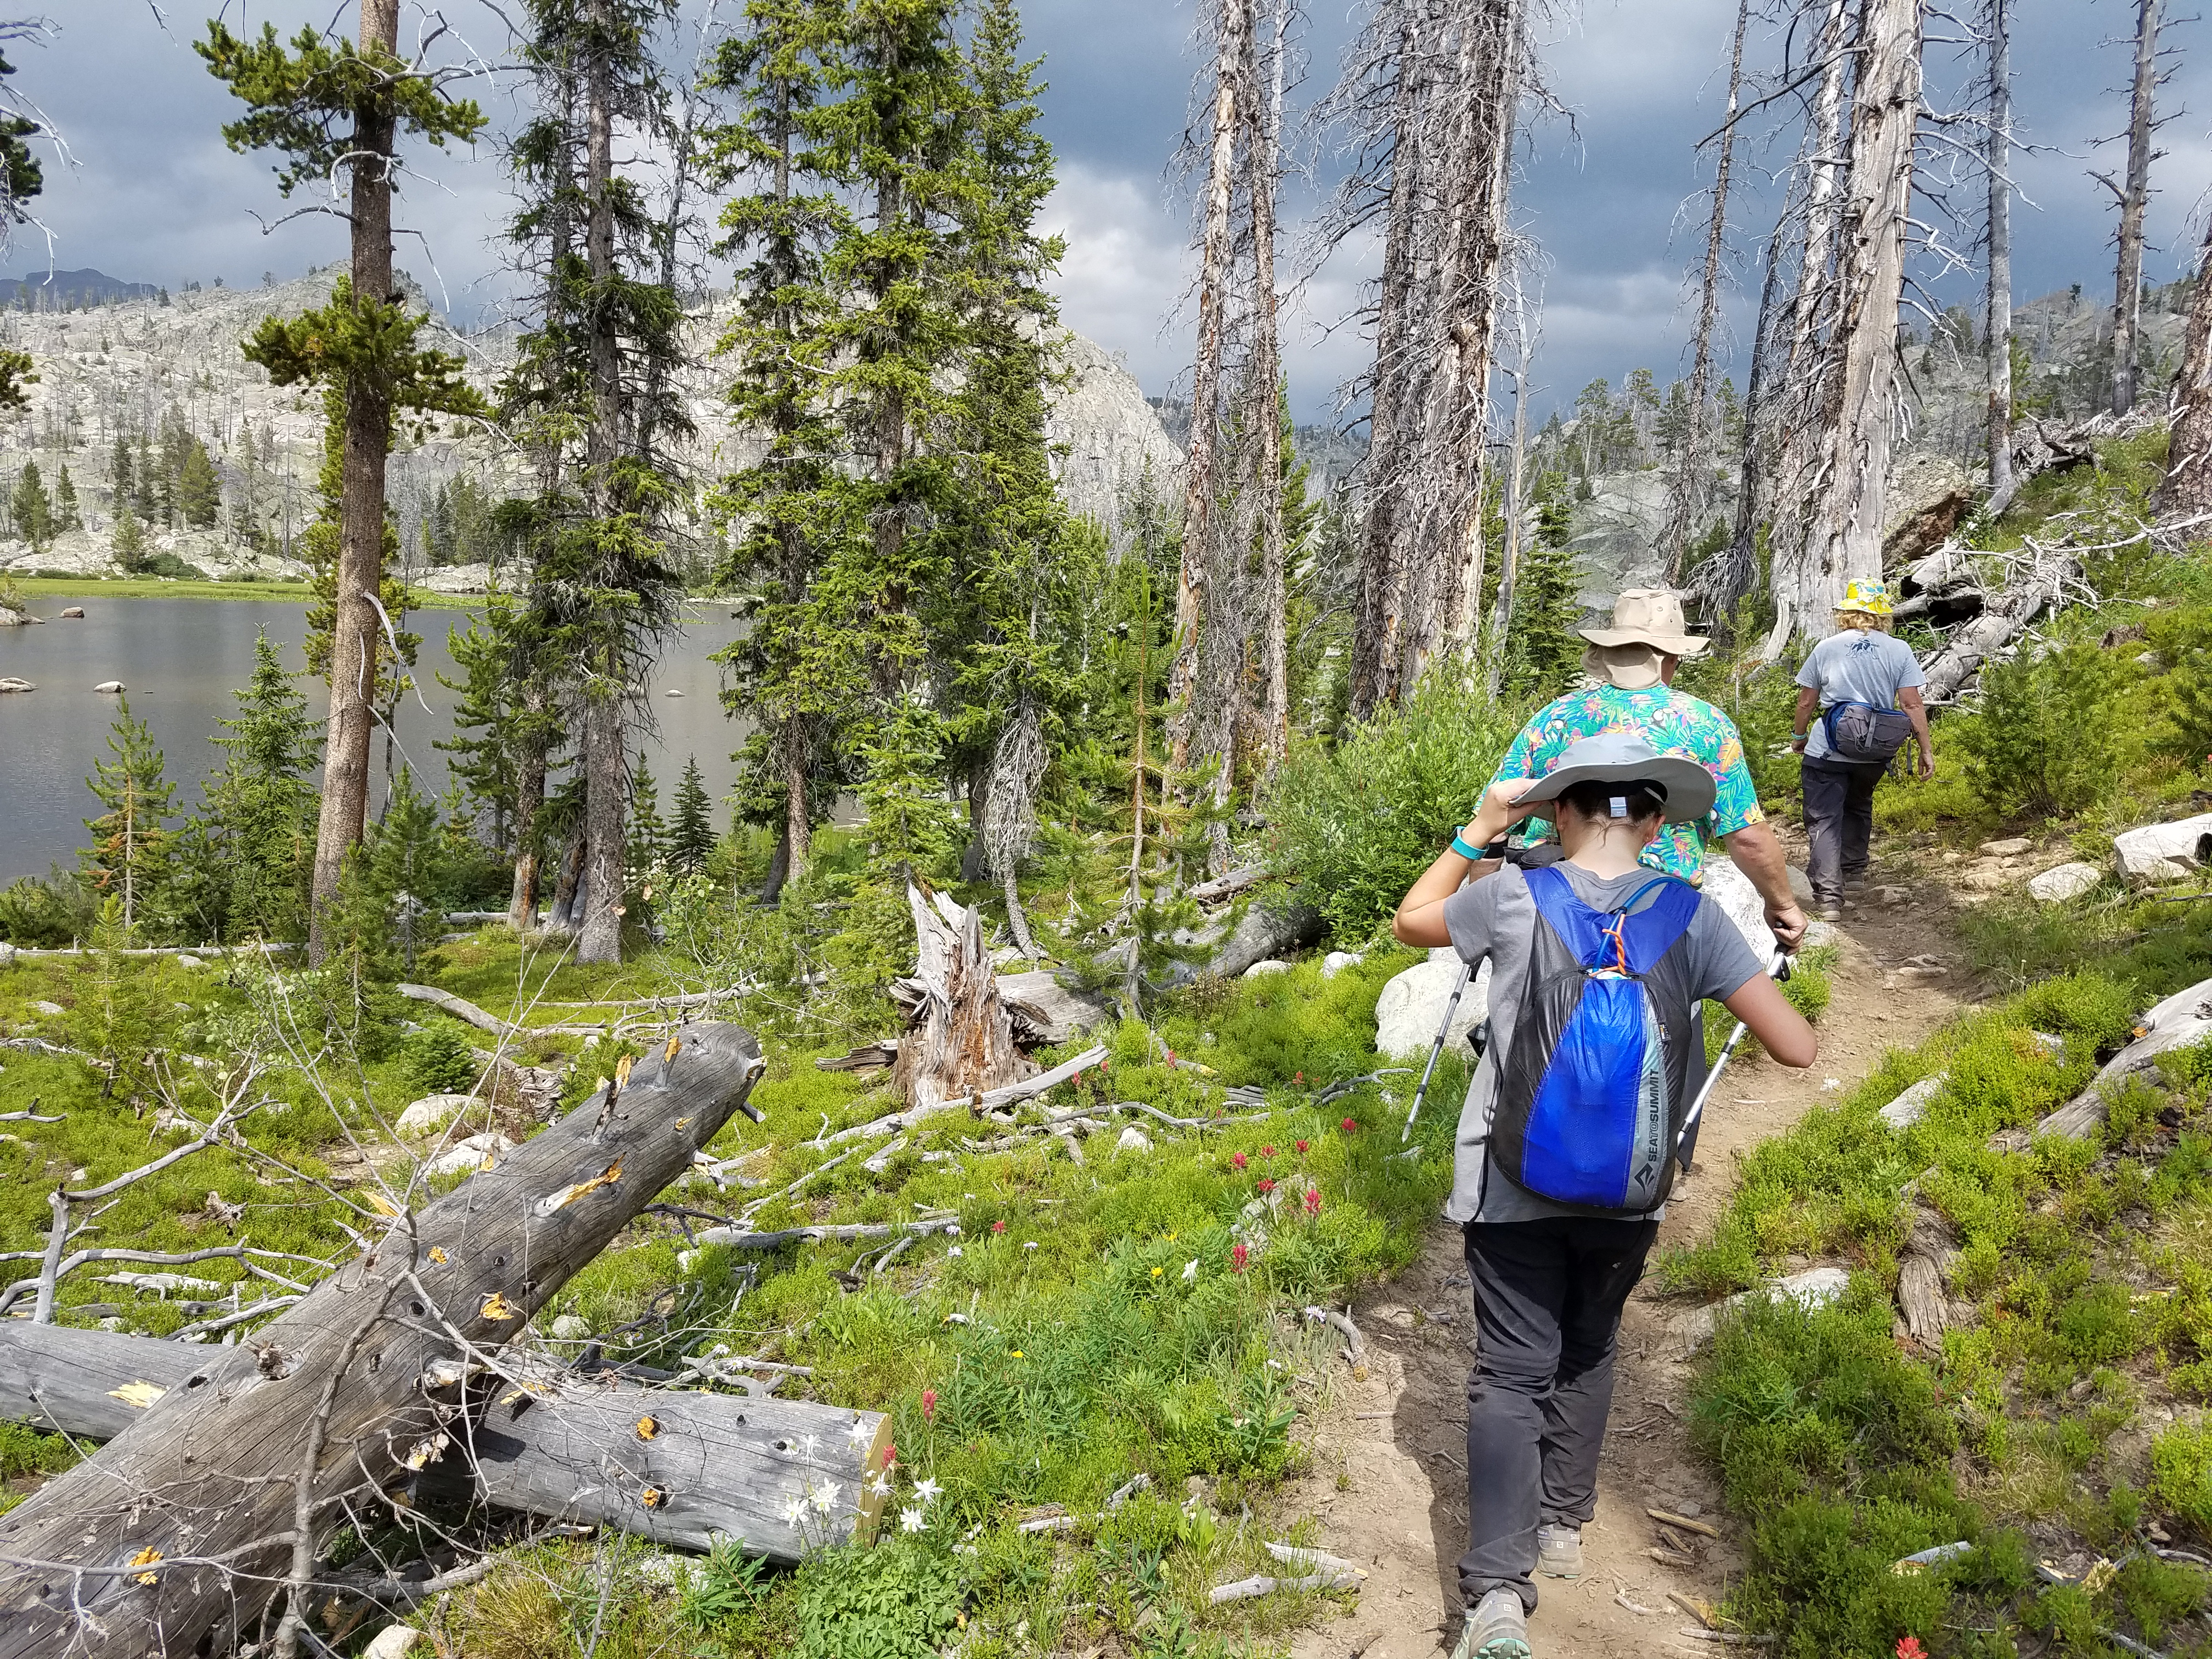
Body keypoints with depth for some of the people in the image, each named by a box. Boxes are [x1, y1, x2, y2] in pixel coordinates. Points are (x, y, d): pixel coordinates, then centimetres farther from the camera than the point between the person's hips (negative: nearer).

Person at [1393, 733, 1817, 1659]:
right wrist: (1759, 964, 8)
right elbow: (1797, 1048, -10)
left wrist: (1479, 830, 14)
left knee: (1512, 1371, 4)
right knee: (1588, 1353, 24)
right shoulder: (1691, 916, -10)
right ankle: (1562, 1526, 37)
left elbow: (1411, 922, 10)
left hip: (1515, 1184, -1)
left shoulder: (1511, 897, -11)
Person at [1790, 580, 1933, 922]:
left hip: (1827, 750, -3)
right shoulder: (1899, 651, 0)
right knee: (1858, 807, 28)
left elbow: (1806, 702, 3)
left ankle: (1828, 896, -11)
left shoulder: (1827, 648, -1)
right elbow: (1912, 705, -4)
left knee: (1824, 820, -2)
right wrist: (1926, 750, 2)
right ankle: (1853, 871, 39)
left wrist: (1799, 736, 19)